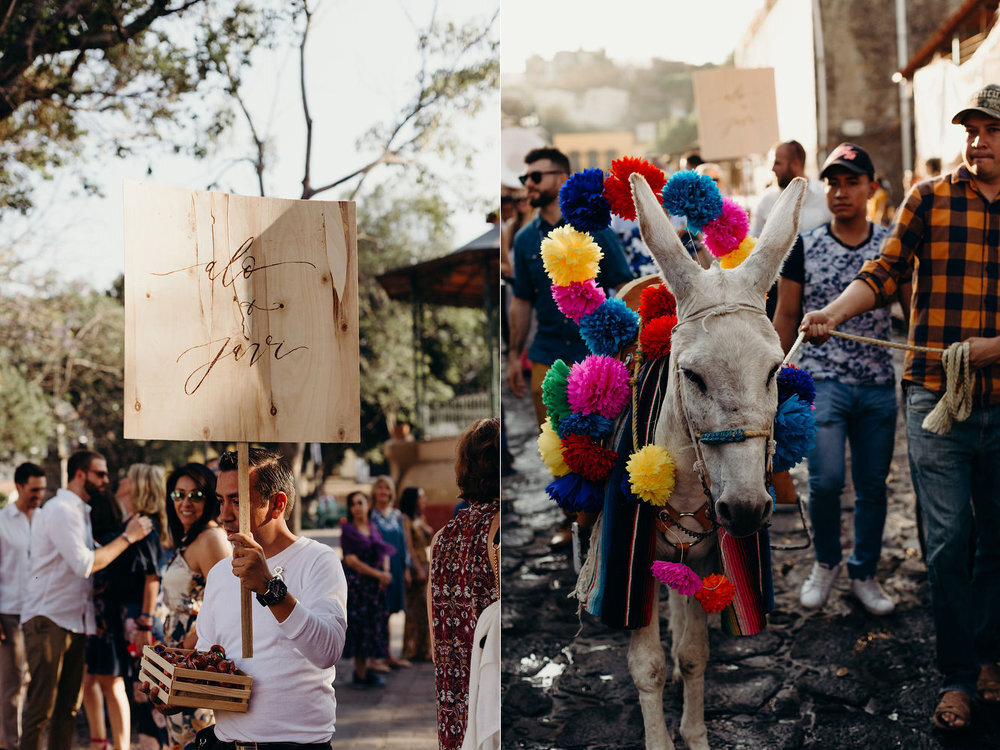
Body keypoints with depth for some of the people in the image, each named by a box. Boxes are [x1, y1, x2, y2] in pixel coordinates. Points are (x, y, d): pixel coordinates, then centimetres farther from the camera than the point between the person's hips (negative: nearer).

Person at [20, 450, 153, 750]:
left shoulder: (80, 511, 19)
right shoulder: (60, 510, -13)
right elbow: (84, 564, -21)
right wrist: (128, 537, -14)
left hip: (74, 621, 10)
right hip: (48, 621, -10)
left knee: (68, 708, 10)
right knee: (41, 708, -9)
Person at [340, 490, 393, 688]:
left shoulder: (374, 528, 12)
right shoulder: (348, 530, -7)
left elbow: (384, 553, 14)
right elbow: (351, 560, -13)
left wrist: (385, 572, -6)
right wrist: (378, 574, -13)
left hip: (375, 585, 6)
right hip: (356, 583, -6)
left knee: (374, 625, 6)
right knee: (360, 625, -5)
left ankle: (362, 669, 13)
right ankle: (361, 675, -2)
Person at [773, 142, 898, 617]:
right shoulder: (803, 249, 1)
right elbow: (785, 317, 7)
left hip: (879, 386, 2)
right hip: (822, 381, -2)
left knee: (872, 486, 8)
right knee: (826, 480, -15)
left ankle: (864, 574, 25)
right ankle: (825, 563, 11)